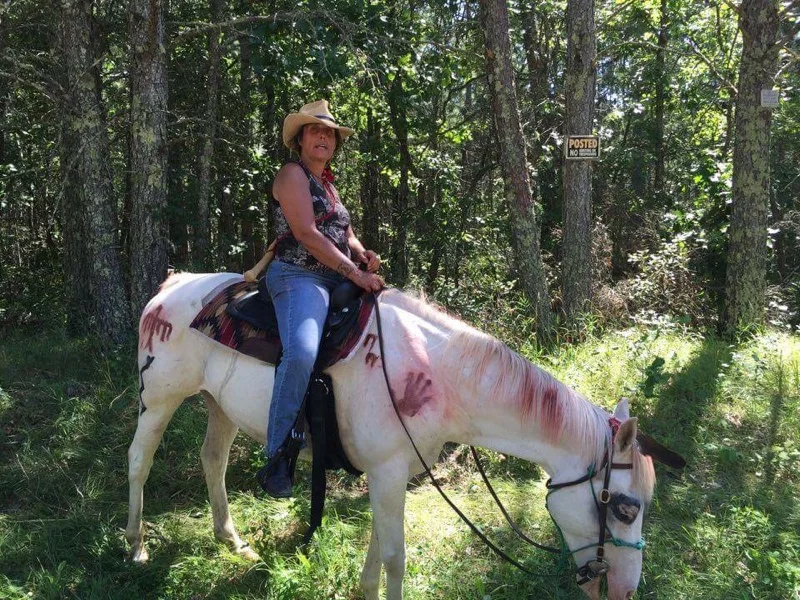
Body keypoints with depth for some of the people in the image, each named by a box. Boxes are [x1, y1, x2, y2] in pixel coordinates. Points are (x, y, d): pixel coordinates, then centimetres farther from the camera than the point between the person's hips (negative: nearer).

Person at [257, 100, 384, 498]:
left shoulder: (327, 184, 24)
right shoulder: (292, 174, -3)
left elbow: (346, 234, 23)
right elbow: (306, 234, -16)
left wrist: (364, 253, 0)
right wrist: (355, 272, -21)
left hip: (336, 281, 10)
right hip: (298, 277, -10)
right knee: (302, 353, -34)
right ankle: (276, 459, -27)